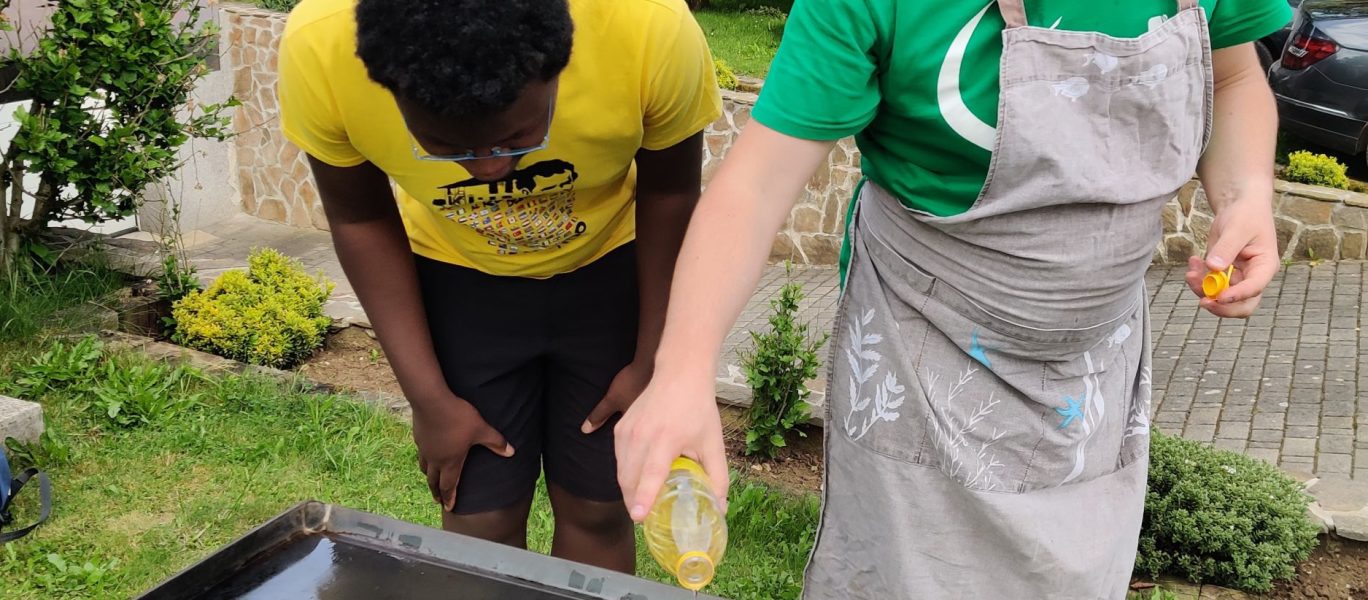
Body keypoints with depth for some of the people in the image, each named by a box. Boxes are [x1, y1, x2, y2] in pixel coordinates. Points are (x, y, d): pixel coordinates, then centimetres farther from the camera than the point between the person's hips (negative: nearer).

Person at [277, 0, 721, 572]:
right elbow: (361, 219, -11)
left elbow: (669, 195, -13)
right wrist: (428, 396, -11)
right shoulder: (320, 48, -31)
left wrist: (652, 362, -6)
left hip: (608, 269, 0)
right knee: (479, 524, 3)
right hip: (458, 279, 1)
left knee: (597, 509, 6)